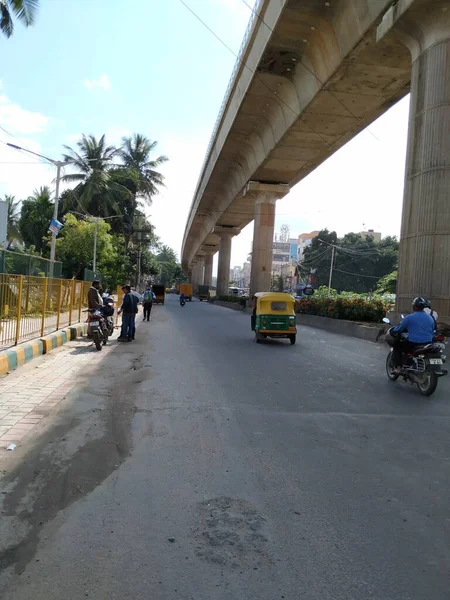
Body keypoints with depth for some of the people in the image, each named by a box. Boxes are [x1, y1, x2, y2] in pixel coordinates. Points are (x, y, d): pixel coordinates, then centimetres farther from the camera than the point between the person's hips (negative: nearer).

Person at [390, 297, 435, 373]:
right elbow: (432, 332, 17)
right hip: (428, 346, 6)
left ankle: (398, 367, 7)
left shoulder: (409, 317, -9)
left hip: (413, 345, -5)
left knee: (397, 344, 18)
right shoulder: (430, 318, 8)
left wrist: (391, 331, 20)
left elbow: (399, 329, 0)